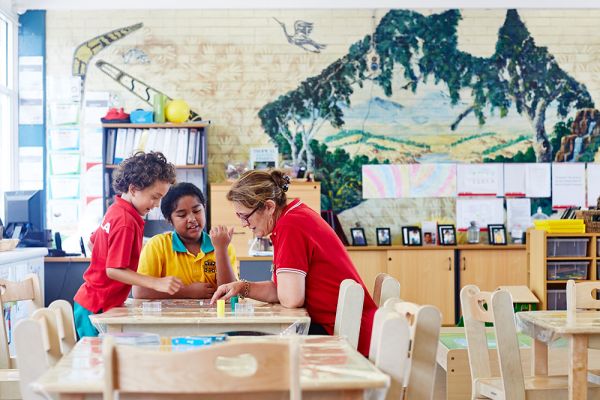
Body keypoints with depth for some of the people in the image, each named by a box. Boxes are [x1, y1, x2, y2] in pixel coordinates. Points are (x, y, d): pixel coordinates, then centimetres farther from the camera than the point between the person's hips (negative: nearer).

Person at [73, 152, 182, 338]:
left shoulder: (115, 211, 8)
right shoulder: (126, 222, -20)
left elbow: (92, 242, 22)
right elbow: (114, 270, -23)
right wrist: (157, 283, -28)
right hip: (97, 309, -9)